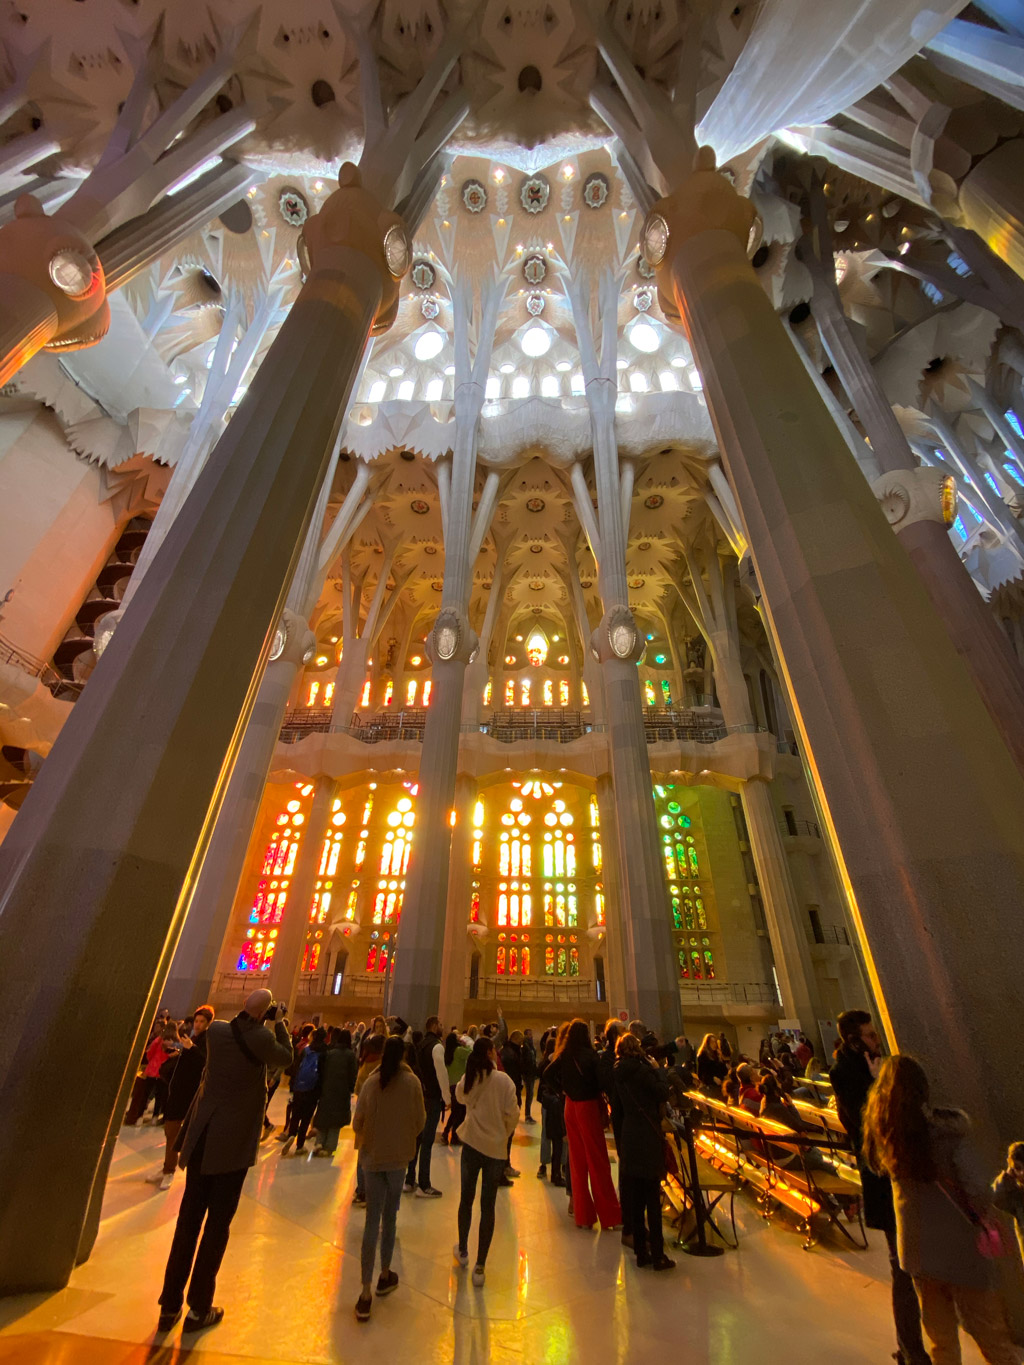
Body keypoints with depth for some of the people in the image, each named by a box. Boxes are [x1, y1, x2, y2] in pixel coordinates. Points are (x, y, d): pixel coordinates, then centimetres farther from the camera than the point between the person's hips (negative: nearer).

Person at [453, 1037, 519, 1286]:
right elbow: (513, 1114, -13)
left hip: (472, 1144, 3)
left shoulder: (468, 1078, -8)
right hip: (496, 1147, -3)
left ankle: (463, 1251, 42)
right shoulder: (503, 1079, -18)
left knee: (466, 1198, 23)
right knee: (488, 1206, 10)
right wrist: (504, 1133, 6)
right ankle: (480, 1266, 13)